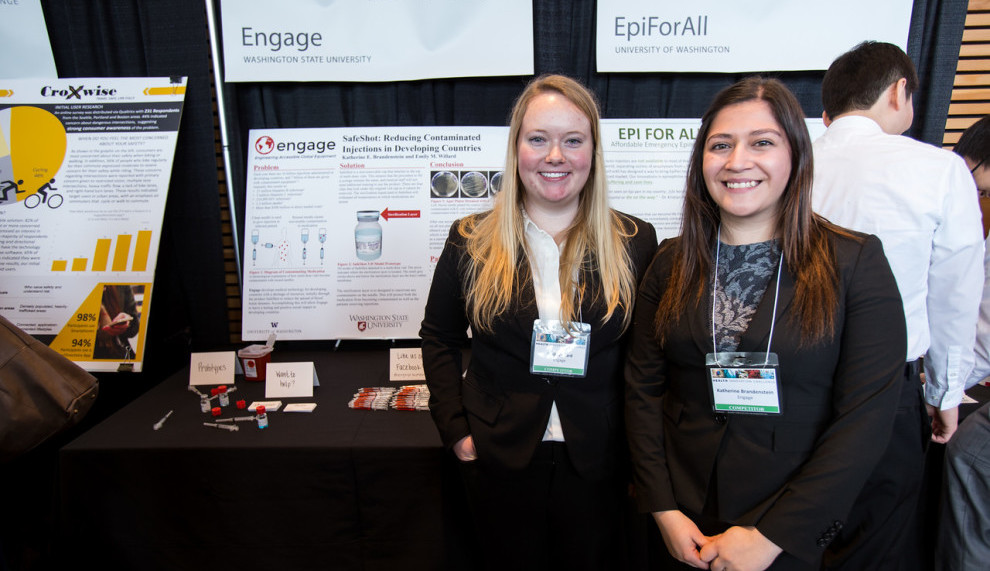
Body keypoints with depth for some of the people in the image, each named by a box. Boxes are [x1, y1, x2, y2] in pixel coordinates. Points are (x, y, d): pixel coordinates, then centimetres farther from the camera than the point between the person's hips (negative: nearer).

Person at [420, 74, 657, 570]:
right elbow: (439, 340, 6)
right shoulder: (471, 241, -2)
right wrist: (456, 430, -1)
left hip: (597, 464, 0)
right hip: (501, 458, 0)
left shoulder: (634, 243, -2)